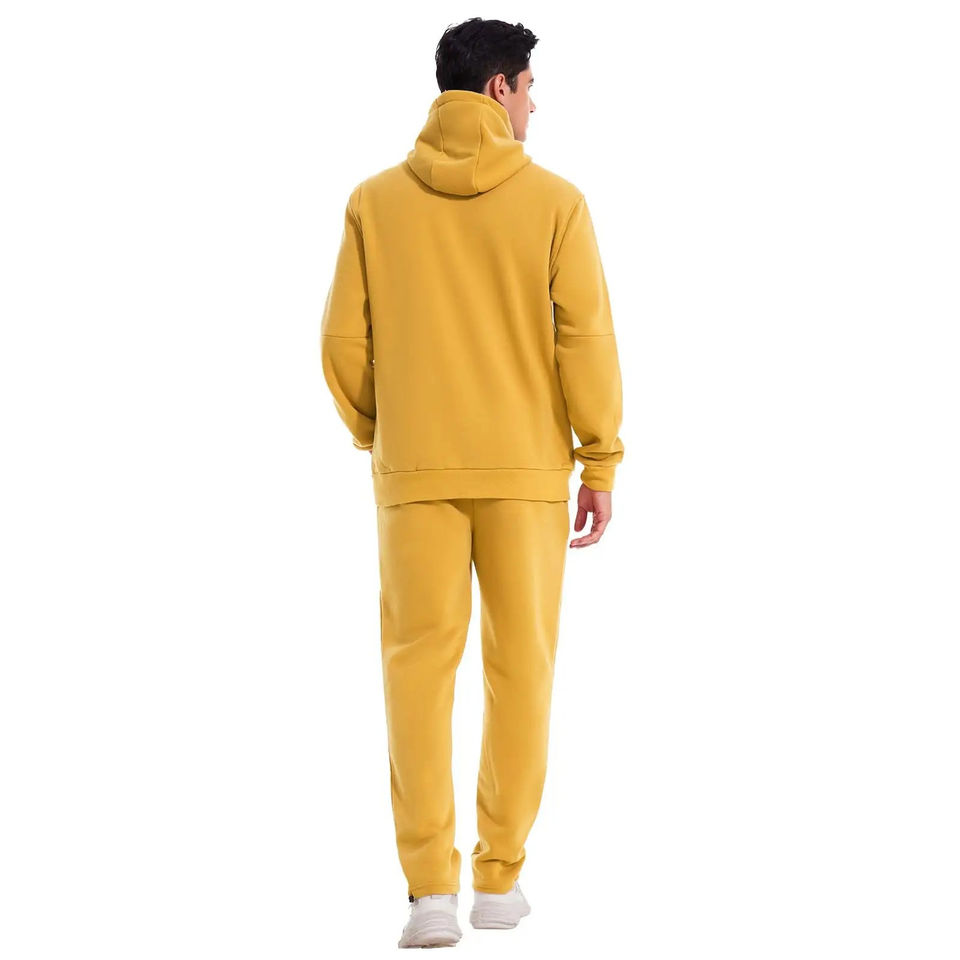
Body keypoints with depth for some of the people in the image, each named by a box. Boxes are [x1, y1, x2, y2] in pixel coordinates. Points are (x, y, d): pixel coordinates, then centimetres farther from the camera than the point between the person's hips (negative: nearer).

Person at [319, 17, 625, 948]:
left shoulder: (375, 201, -1)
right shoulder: (554, 201, -5)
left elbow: (344, 340, 0)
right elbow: (586, 337, -7)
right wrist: (601, 461, 1)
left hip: (414, 468, 1)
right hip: (528, 466, -1)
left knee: (418, 665, 5)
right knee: (520, 664, 10)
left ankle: (430, 889, -1)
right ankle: (499, 879, 15)